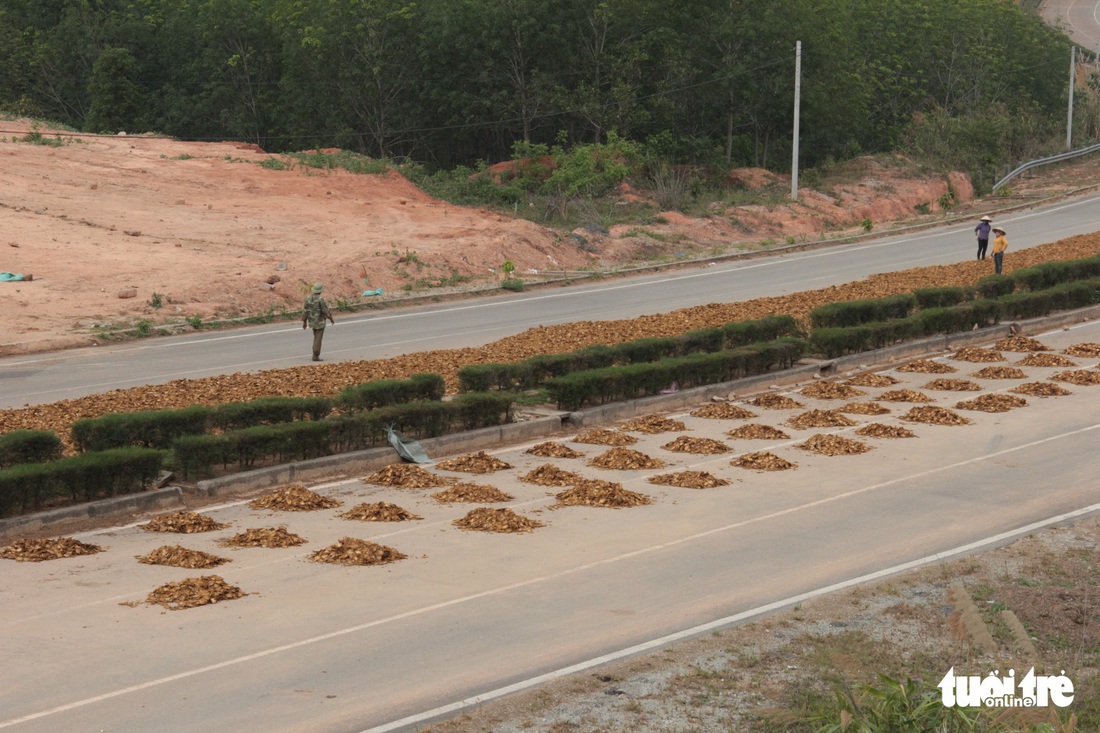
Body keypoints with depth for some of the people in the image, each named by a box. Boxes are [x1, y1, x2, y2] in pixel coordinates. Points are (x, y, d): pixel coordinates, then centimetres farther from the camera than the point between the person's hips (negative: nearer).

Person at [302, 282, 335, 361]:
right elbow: (326, 311, -18)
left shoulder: (308, 298, -1)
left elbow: (305, 310, 2)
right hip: (320, 322, -6)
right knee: (318, 339, -1)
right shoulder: (320, 299, -20)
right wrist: (331, 319, -3)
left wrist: (304, 321, 11)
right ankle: (315, 356, -3)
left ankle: (316, 354, 22)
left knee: (316, 337, 21)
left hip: (312, 321, 6)